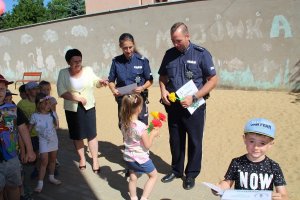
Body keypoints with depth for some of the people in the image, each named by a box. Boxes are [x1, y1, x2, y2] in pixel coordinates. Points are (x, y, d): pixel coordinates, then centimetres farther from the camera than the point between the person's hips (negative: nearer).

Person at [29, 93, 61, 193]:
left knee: (52, 159, 16)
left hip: (54, 139, 4)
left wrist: (55, 125, -10)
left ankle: (51, 177, 34)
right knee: (44, 161, -5)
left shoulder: (53, 114, -5)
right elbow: (29, 128, -6)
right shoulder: (35, 116, -14)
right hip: (43, 141, -4)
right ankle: (40, 183, 6)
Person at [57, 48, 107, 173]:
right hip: (72, 109, 0)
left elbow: (95, 82, 11)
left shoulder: (88, 70, -3)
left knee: (91, 134, 3)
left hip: (89, 107, 0)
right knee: (77, 135, 14)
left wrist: (101, 82, -11)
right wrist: (78, 98, -18)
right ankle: (82, 158, 34)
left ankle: (95, 160, 17)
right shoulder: (63, 73, -6)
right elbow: (61, 92, -12)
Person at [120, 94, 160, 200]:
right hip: (140, 158, -6)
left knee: (132, 178, 23)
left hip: (128, 157, 6)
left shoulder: (124, 123, -7)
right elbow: (147, 145, -19)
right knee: (153, 175, 18)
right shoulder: (141, 126, -28)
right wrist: (153, 134, -6)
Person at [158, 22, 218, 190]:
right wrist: (163, 90, -6)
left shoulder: (201, 53, -8)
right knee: (175, 140, 15)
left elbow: (213, 80, -9)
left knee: (194, 142, 9)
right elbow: (162, 77, 15)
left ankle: (191, 174, 27)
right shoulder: (169, 54, 4)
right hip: (173, 106, 4)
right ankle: (176, 170, 35)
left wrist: (194, 98, -18)